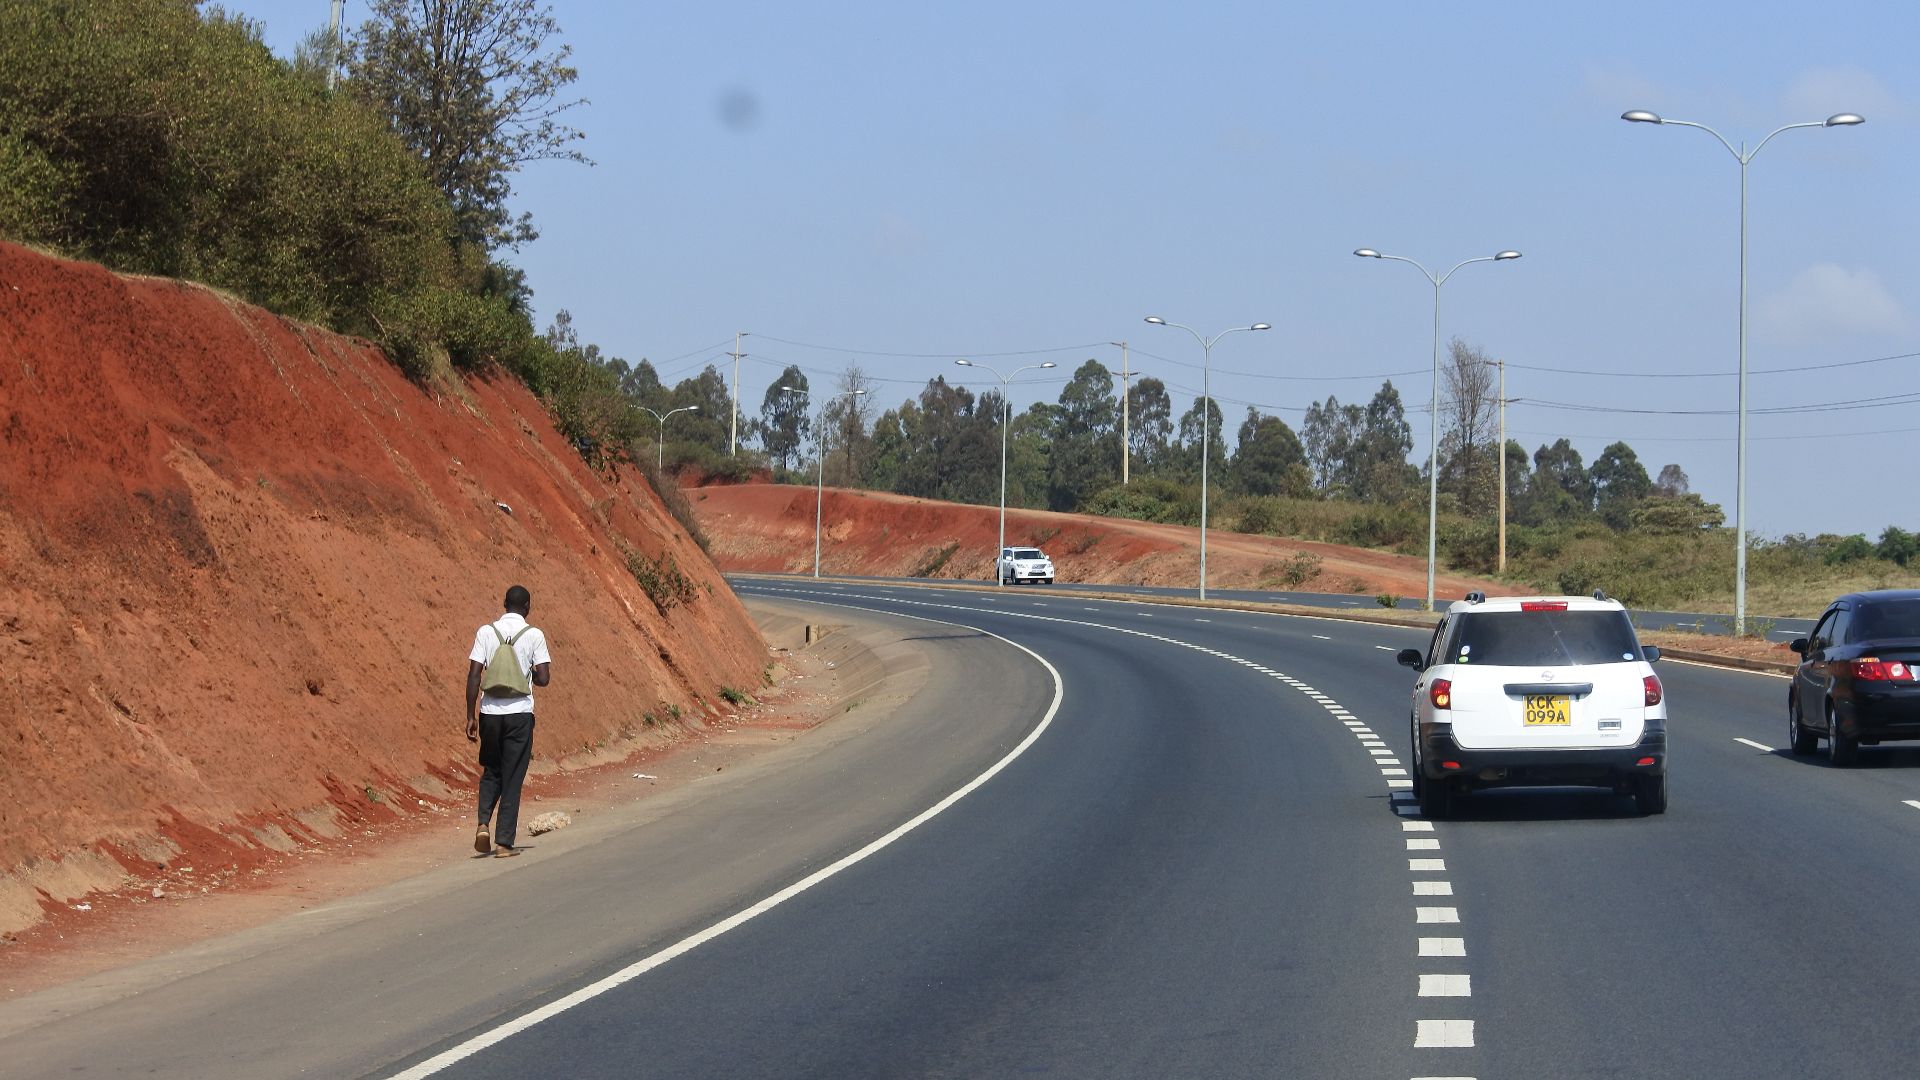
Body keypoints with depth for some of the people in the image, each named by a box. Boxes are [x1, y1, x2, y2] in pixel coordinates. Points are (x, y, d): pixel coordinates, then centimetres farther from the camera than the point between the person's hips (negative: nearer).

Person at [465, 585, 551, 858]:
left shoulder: (486, 632, 1)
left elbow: (473, 675, -3)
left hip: (490, 712, 2)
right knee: (512, 778, 5)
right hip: (519, 713, -2)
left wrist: (471, 717, 2)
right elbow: (543, 678, -6)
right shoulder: (534, 635, -3)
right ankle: (504, 842, 2)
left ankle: (483, 825, 0)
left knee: (491, 772, 20)